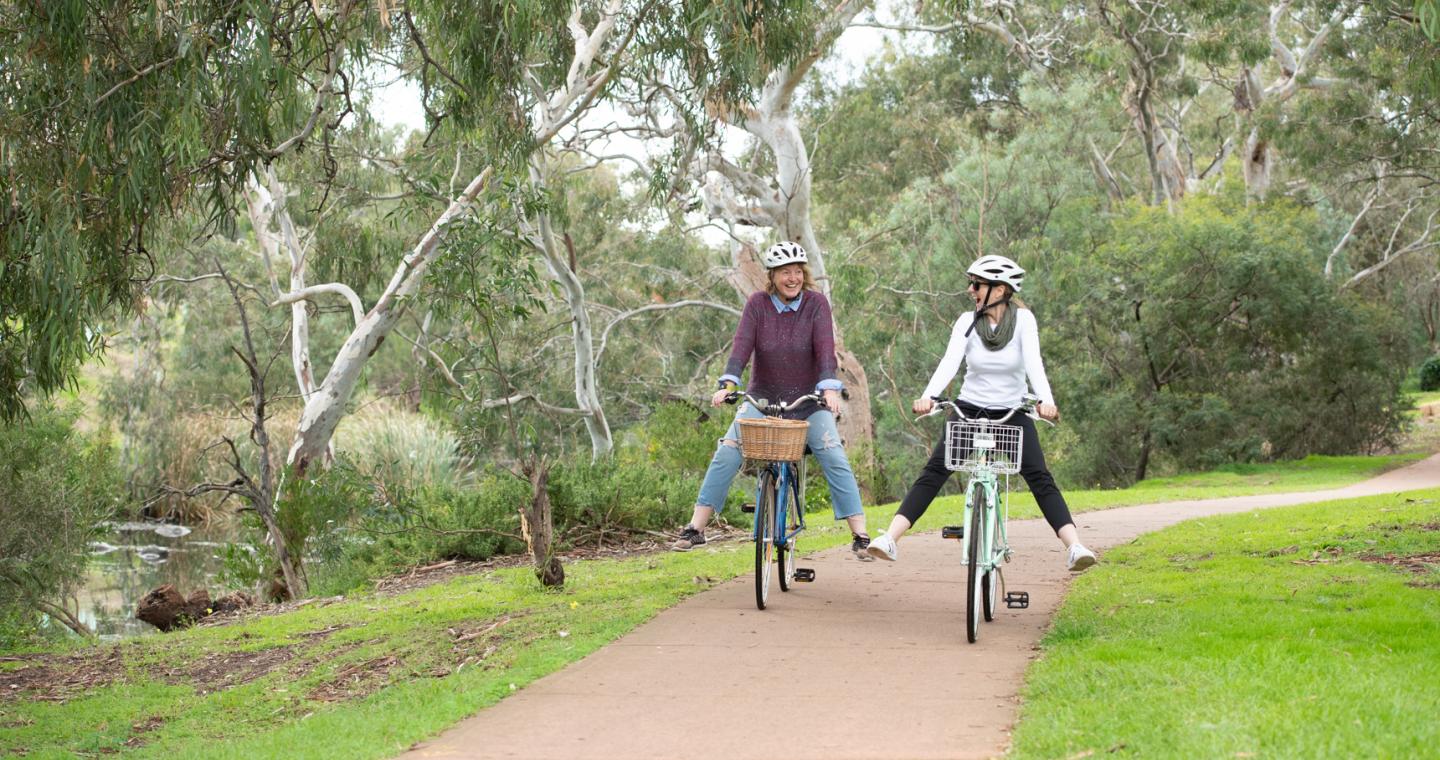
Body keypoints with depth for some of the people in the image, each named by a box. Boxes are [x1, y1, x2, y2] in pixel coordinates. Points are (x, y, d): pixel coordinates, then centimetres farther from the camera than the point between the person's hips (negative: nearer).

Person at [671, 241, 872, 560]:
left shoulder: (816, 303, -9)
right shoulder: (758, 304, -7)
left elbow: (825, 348, -20)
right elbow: (742, 345, -18)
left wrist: (830, 388, -36)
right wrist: (728, 385, -33)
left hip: (809, 402, -1)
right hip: (763, 398, 1)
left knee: (835, 458, -16)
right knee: (726, 453, -14)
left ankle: (860, 536, -10)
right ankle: (695, 529, -7)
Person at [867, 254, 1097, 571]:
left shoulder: (1022, 320, -10)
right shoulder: (967, 322, -6)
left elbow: (1033, 362, -22)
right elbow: (950, 361, -19)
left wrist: (1046, 401, -40)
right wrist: (928, 396, -37)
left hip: (1013, 413, -1)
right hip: (969, 409, 1)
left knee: (1040, 477, -15)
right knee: (933, 472, -10)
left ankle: (1074, 547, -21)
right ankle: (890, 539, -15)